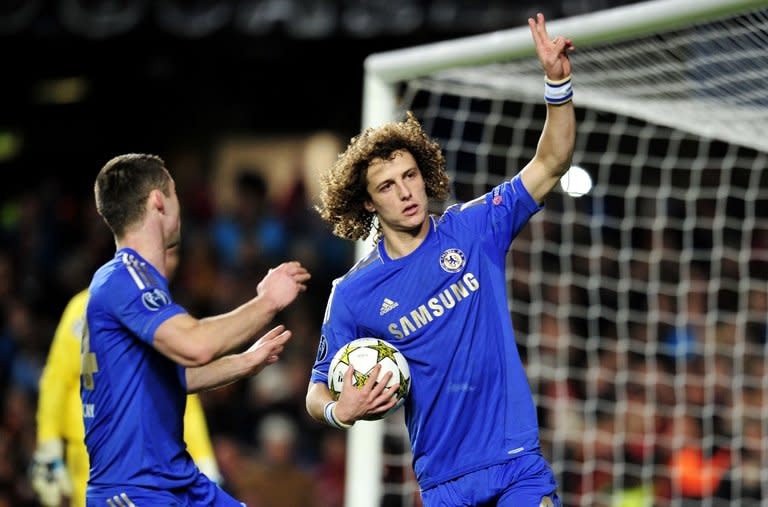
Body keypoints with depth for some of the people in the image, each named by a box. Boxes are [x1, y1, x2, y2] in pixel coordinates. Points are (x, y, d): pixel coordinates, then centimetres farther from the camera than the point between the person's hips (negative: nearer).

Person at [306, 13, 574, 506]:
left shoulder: (474, 230, 2)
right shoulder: (353, 294, -1)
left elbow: (551, 163, -1)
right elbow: (318, 391, 6)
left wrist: (557, 81, -16)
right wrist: (340, 410, -18)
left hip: (519, 462, 0)